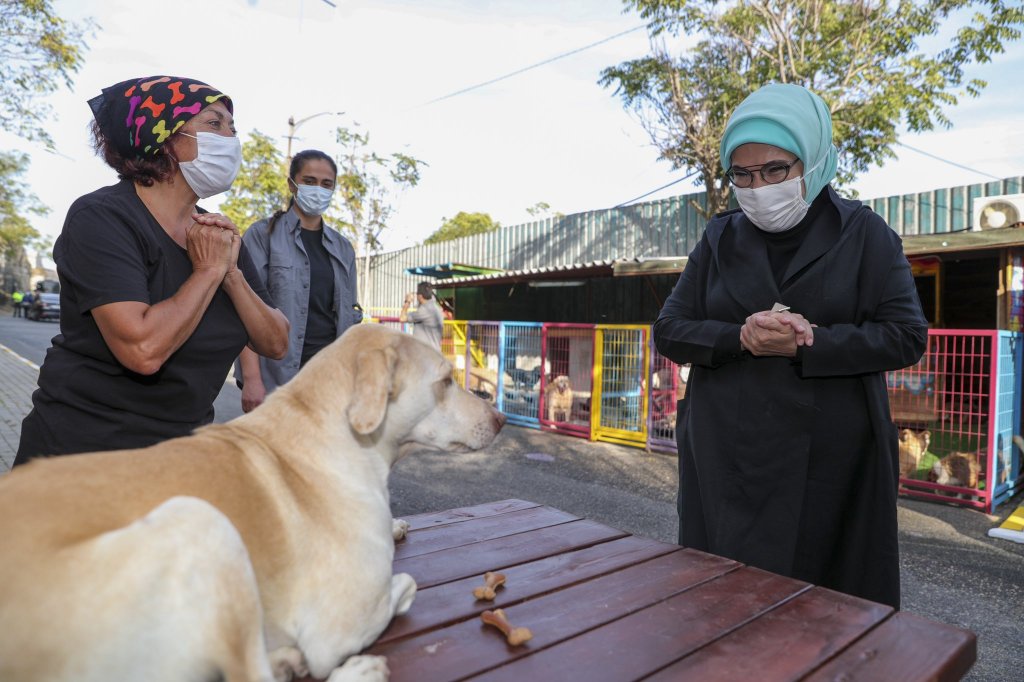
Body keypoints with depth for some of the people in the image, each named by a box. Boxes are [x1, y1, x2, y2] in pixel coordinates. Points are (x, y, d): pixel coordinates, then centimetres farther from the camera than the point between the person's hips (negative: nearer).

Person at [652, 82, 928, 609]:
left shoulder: (863, 234, 1)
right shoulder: (719, 239, 7)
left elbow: (906, 335, -3)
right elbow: (668, 331, 3)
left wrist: (807, 344, -18)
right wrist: (740, 338, -16)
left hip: (831, 461, -1)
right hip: (727, 460, 2)